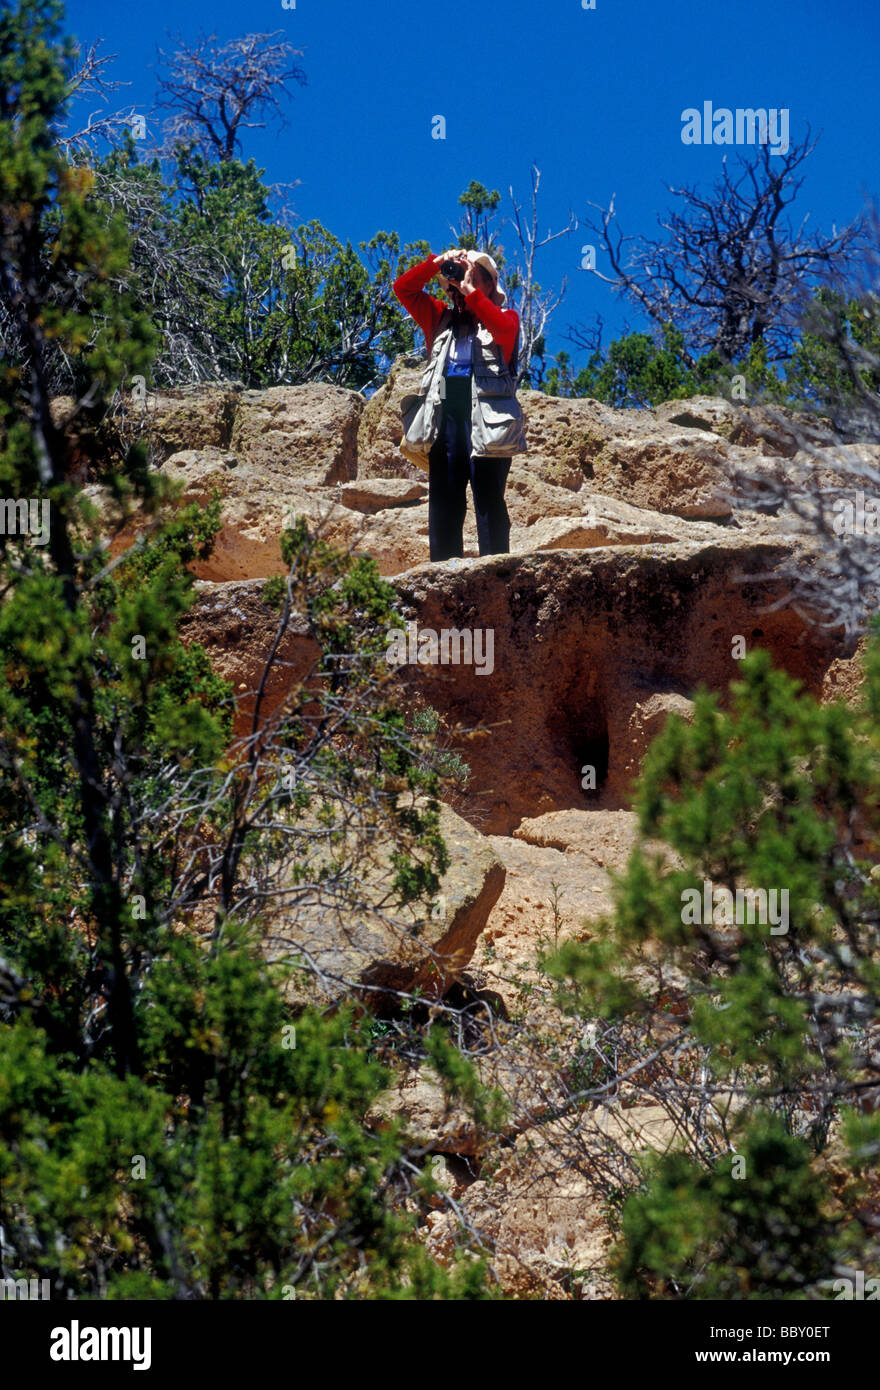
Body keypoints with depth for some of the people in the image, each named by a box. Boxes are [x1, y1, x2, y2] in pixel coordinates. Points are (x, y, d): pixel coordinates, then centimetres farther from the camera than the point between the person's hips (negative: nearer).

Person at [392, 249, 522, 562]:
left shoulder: (504, 316, 13)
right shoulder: (441, 317, 24)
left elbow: (504, 329, -11)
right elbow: (403, 288, 19)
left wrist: (470, 290, -5)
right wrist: (436, 264, 8)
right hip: (445, 411, 4)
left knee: (488, 497, -8)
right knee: (444, 500, 1)